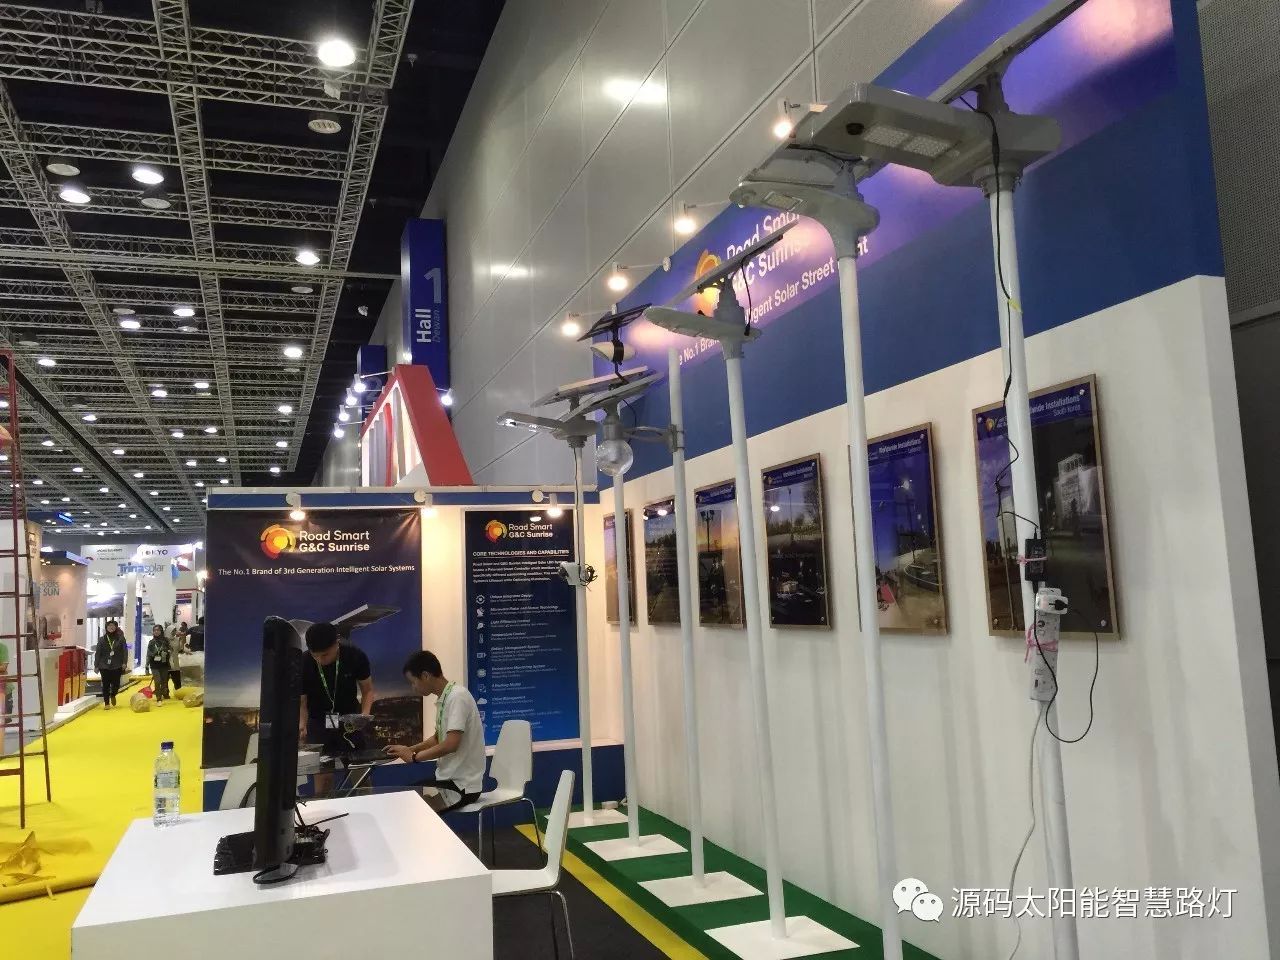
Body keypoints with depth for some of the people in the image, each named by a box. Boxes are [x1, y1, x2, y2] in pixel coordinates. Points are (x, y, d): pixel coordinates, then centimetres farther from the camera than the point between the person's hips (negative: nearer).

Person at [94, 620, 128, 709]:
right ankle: (106, 703, 13)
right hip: (104, 666, 1)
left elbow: (125, 651, -3)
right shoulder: (102, 639, 4)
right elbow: (97, 653, 4)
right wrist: (96, 665, 1)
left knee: (116, 683, -1)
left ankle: (113, 695, 32)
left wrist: (124, 662, -11)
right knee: (105, 685, 2)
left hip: (117, 666, -1)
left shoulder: (120, 638, 0)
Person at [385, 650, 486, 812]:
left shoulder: (457, 696, -19)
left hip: (462, 785, -9)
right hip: (448, 778, 9)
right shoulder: (443, 698, 9)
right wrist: (409, 749, 11)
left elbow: (451, 744, -26)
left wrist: (414, 756, -14)